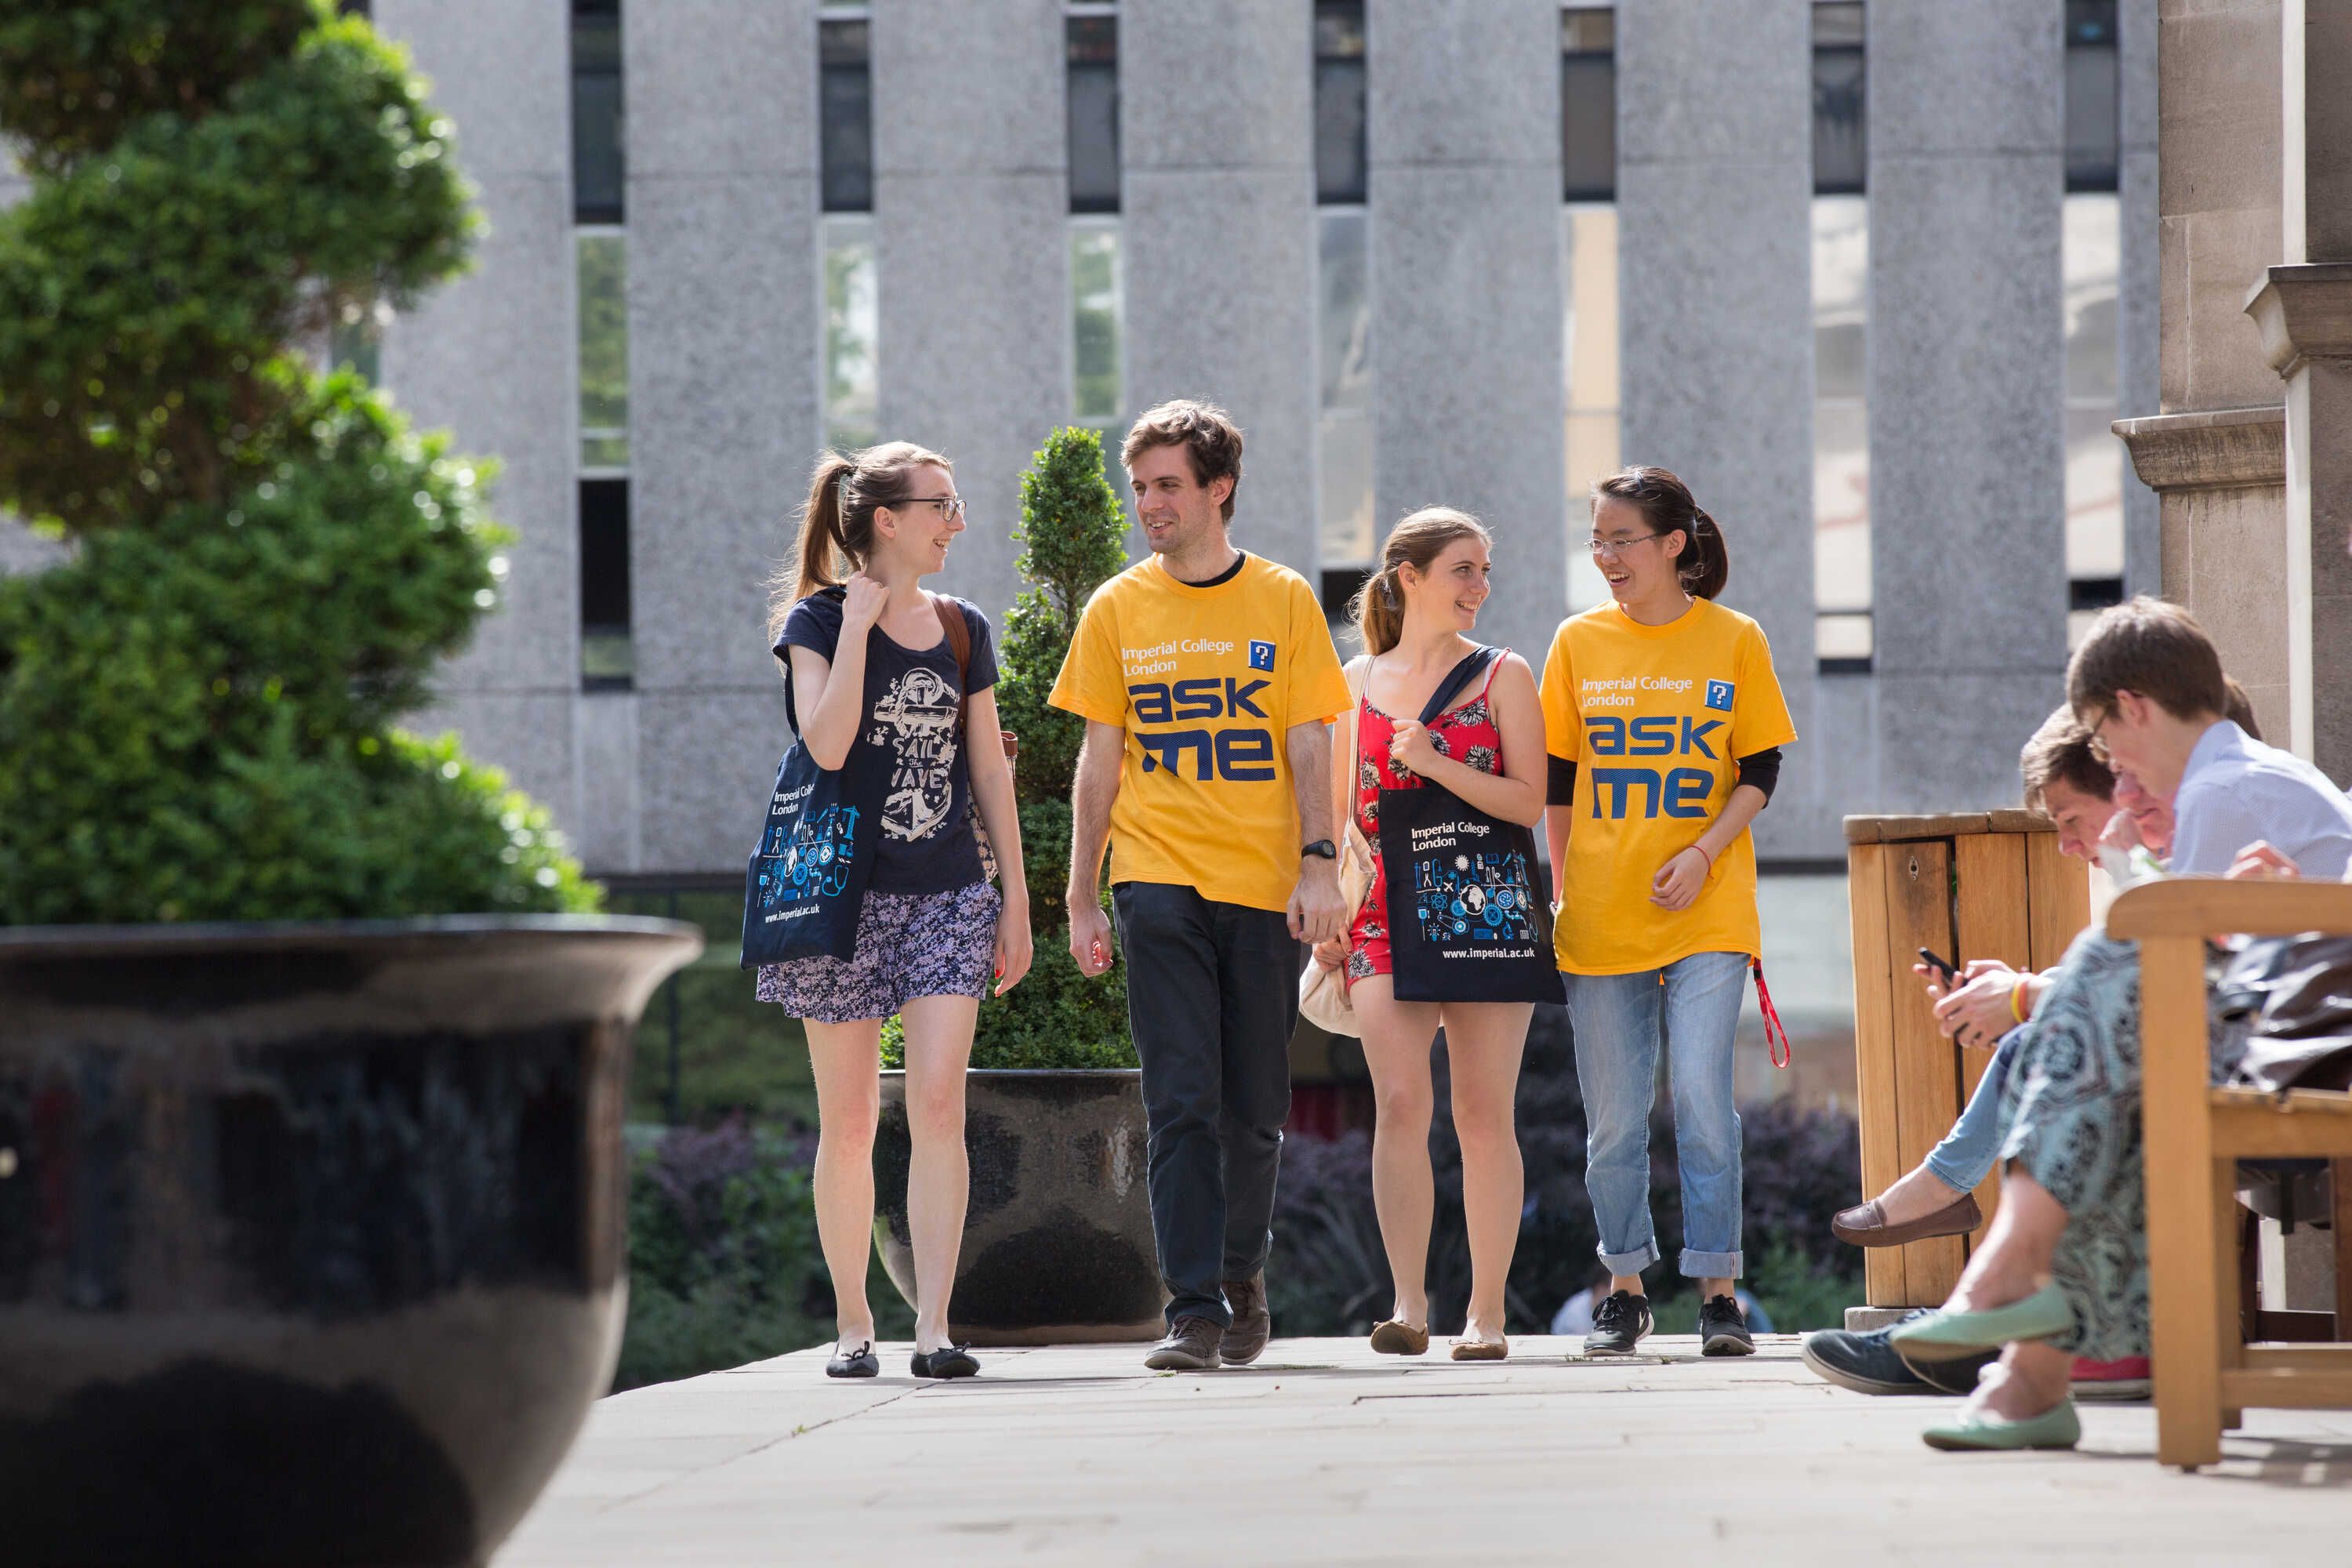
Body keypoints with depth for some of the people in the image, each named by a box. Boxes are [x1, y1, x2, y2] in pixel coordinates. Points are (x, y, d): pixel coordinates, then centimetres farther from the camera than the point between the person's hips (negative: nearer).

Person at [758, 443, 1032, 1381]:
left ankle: (933, 1327, -14)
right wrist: (859, 622, -15)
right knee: (849, 1121, 2)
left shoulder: (962, 630, 10)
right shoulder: (818, 620, -3)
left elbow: (989, 770, 14)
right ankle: (852, 1324, 14)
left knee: (938, 1105, -10)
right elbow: (826, 743, -19)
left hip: (946, 895, 3)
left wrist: (1015, 898, 11)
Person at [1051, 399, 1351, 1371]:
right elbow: (1099, 762, 9)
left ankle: (1241, 1273, 29)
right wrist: (1081, 900, 5)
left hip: (1265, 887, 0)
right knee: (1181, 1101, -9)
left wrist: (1319, 866, -8)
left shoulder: (1284, 601, 4)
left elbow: (1309, 749, 3)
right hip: (1159, 879, 0)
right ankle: (1194, 1311, -10)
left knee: (1253, 1111, 6)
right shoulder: (1118, 610, 7)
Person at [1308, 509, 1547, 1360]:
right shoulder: (1358, 681, 11)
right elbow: (1338, 810, 16)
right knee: (1401, 1102, -12)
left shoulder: (1504, 677, 6)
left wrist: (1433, 762, -12)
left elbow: (1528, 802, -2)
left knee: (1483, 1112, -1)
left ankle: (1487, 1311, 5)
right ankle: (1409, 1305, -14)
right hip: (1386, 912, 1)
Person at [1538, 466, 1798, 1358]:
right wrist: (1566, 889, 4)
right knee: (1613, 1118, 4)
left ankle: (1717, 1292, -3)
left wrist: (1704, 852, -12)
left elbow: (1759, 771, 2)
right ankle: (1625, 1291, 16)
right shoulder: (1580, 642, 7)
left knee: (1703, 1100, -11)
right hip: (1599, 917, 2)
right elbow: (1556, 782, 11)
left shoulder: (1733, 640, 2)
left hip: (1705, 914, -2)